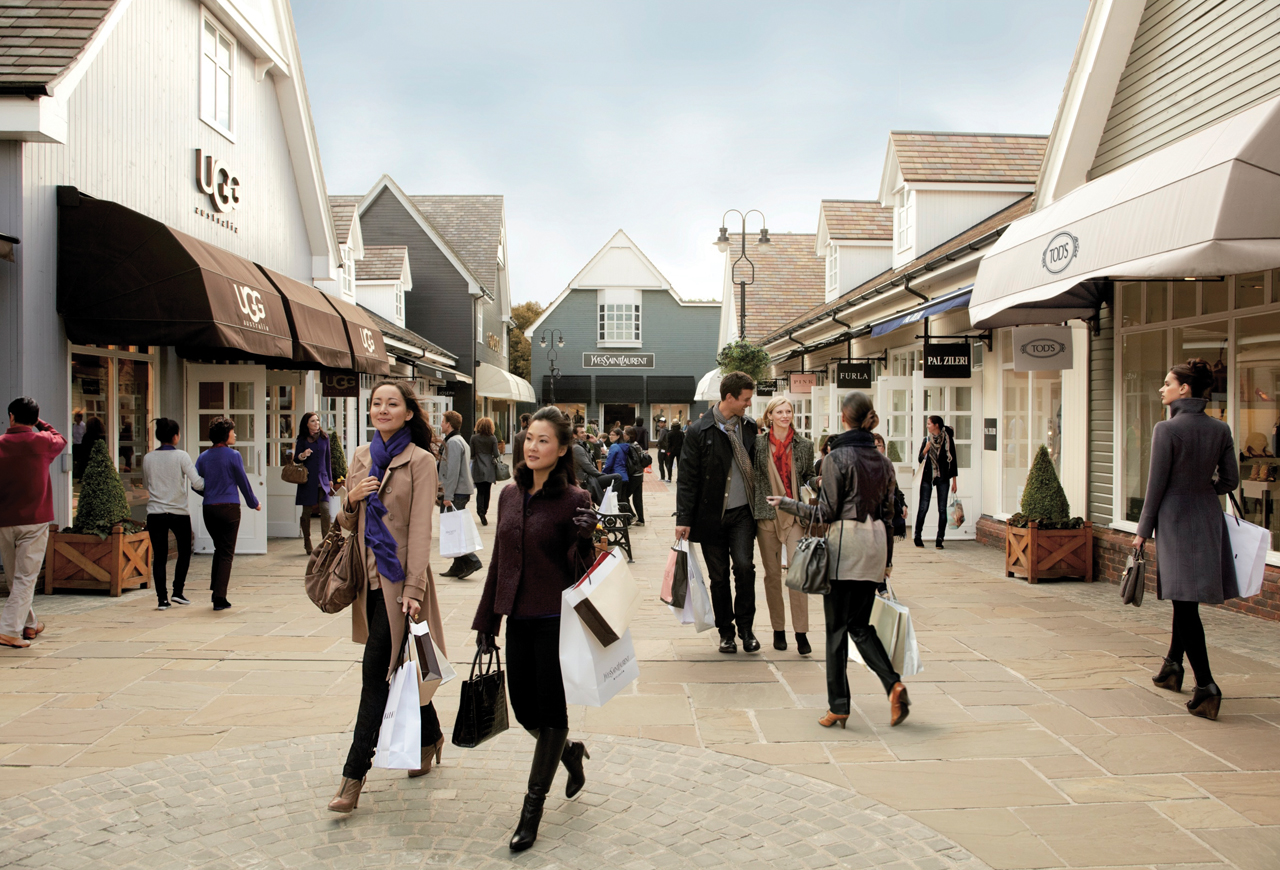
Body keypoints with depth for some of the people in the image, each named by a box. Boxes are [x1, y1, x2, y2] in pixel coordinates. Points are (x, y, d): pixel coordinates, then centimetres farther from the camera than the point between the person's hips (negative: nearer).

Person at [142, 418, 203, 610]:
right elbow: (197, 484, -13)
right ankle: (178, 591, 9)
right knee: (184, 551, 16)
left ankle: (162, 598, 4)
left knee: (159, 556, 7)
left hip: (155, 513, 3)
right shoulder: (181, 456, -9)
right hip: (179, 512, -2)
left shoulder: (148, 458, 1)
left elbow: (146, 484, 15)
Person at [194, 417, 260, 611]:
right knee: (227, 553, 2)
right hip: (229, 508, -5)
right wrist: (254, 503, 11)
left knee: (219, 549, 21)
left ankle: (215, 591, 19)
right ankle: (219, 597, -2)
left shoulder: (203, 457, 6)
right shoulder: (233, 455, -8)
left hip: (209, 508, 5)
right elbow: (243, 482, -3)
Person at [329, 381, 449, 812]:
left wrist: (413, 589, -19)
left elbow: (420, 528, -13)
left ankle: (354, 773, 1)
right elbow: (349, 523, 16)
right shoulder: (361, 457, 10)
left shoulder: (420, 461, -8)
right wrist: (351, 501, -7)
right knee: (397, 667, 17)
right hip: (370, 575, 6)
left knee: (377, 671, -6)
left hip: (399, 578, -6)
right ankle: (430, 737, 37)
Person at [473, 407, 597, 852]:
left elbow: (581, 569, -9)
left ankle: (533, 808, 20)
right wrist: (486, 620, 15)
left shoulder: (573, 500, -11)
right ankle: (570, 751, 43)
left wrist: (585, 539, -30)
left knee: (550, 711, 4)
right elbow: (499, 561, 13)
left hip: (556, 620, -6)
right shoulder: (510, 495, 6)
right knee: (523, 709, 13)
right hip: (518, 619, 6)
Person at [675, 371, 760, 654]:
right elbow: (687, 479, -5)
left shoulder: (750, 427, 5)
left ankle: (745, 625, 8)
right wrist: (684, 518, -8)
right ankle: (726, 631, 22)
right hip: (711, 515, -2)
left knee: (745, 566, -12)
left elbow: (757, 467, 11)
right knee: (718, 575, 6)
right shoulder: (698, 432, -6)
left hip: (742, 513, 2)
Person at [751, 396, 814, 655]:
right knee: (772, 574, 7)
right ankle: (778, 629, 19)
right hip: (766, 515, 0)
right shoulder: (758, 443, 2)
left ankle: (801, 632, -3)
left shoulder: (804, 445, 5)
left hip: (795, 515, 0)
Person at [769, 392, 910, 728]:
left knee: (837, 627, 3)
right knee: (860, 625, 15)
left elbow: (827, 512, -10)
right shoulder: (883, 461, 8)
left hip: (845, 544, -6)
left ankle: (839, 706, 8)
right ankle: (893, 683, -4)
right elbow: (887, 513, 13)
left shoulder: (837, 458, -10)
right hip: (875, 545, 6)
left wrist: (786, 503, 2)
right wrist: (887, 559, 20)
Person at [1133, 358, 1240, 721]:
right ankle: (1173, 667, 33)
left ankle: (1206, 685, -10)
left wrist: (1143, 529, -4)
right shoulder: (1220, 430, 3)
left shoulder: (1167, 429, -14)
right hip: (1209, 518, 6)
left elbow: (1157, 483, -12)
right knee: (1186, 599, 19)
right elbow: (1230, 480, 6)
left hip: (1175, 519, -6)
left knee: (1185, 602, -3)